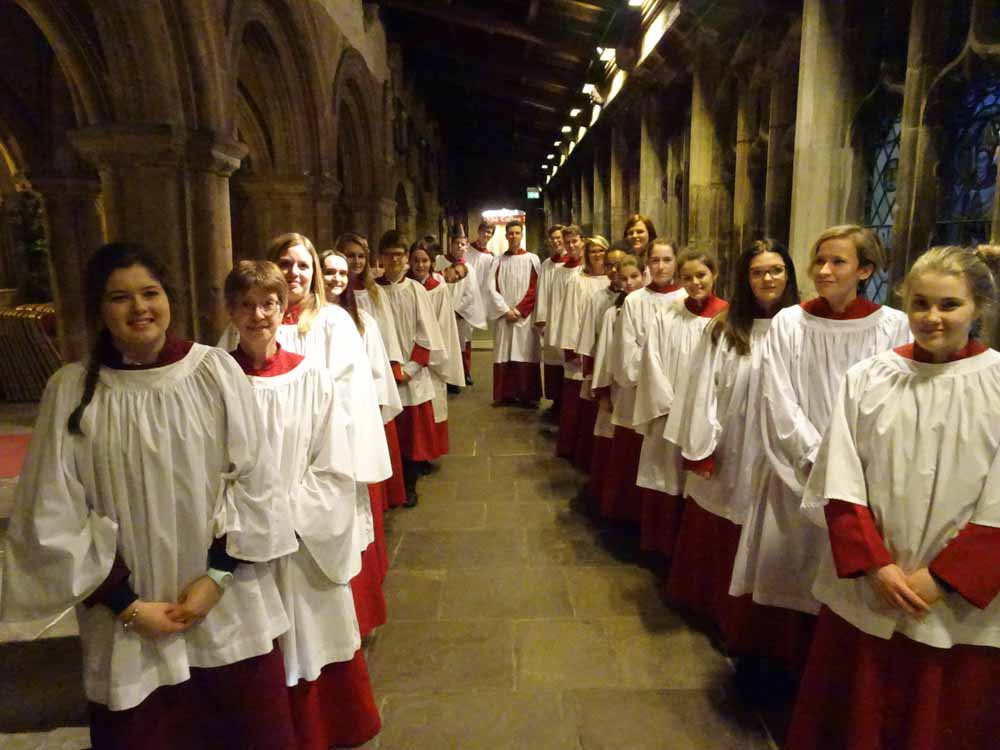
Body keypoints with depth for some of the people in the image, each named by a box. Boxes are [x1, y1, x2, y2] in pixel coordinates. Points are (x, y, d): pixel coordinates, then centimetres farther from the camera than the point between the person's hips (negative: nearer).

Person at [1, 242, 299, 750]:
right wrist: (125, 604, -6)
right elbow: (55, 517, -4)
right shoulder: (71, 391, -6)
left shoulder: (216, 371, -7)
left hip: (230, 609, 0)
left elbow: (252, 479, -4)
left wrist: (217, 575, -10)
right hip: (130, 626, 0)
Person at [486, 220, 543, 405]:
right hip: (504, 316, 2)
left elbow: (535, 289, -2)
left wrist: (519, 310, -9)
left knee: (526, 355, -3)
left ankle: (527, 395, 4)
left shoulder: (532, 259, 3)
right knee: (503, 355, 2)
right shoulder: (499, 261, 9)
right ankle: (505, 394, 10)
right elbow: (492, 288, 2)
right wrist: (506, 310, -9)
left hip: (525, 316, -2)